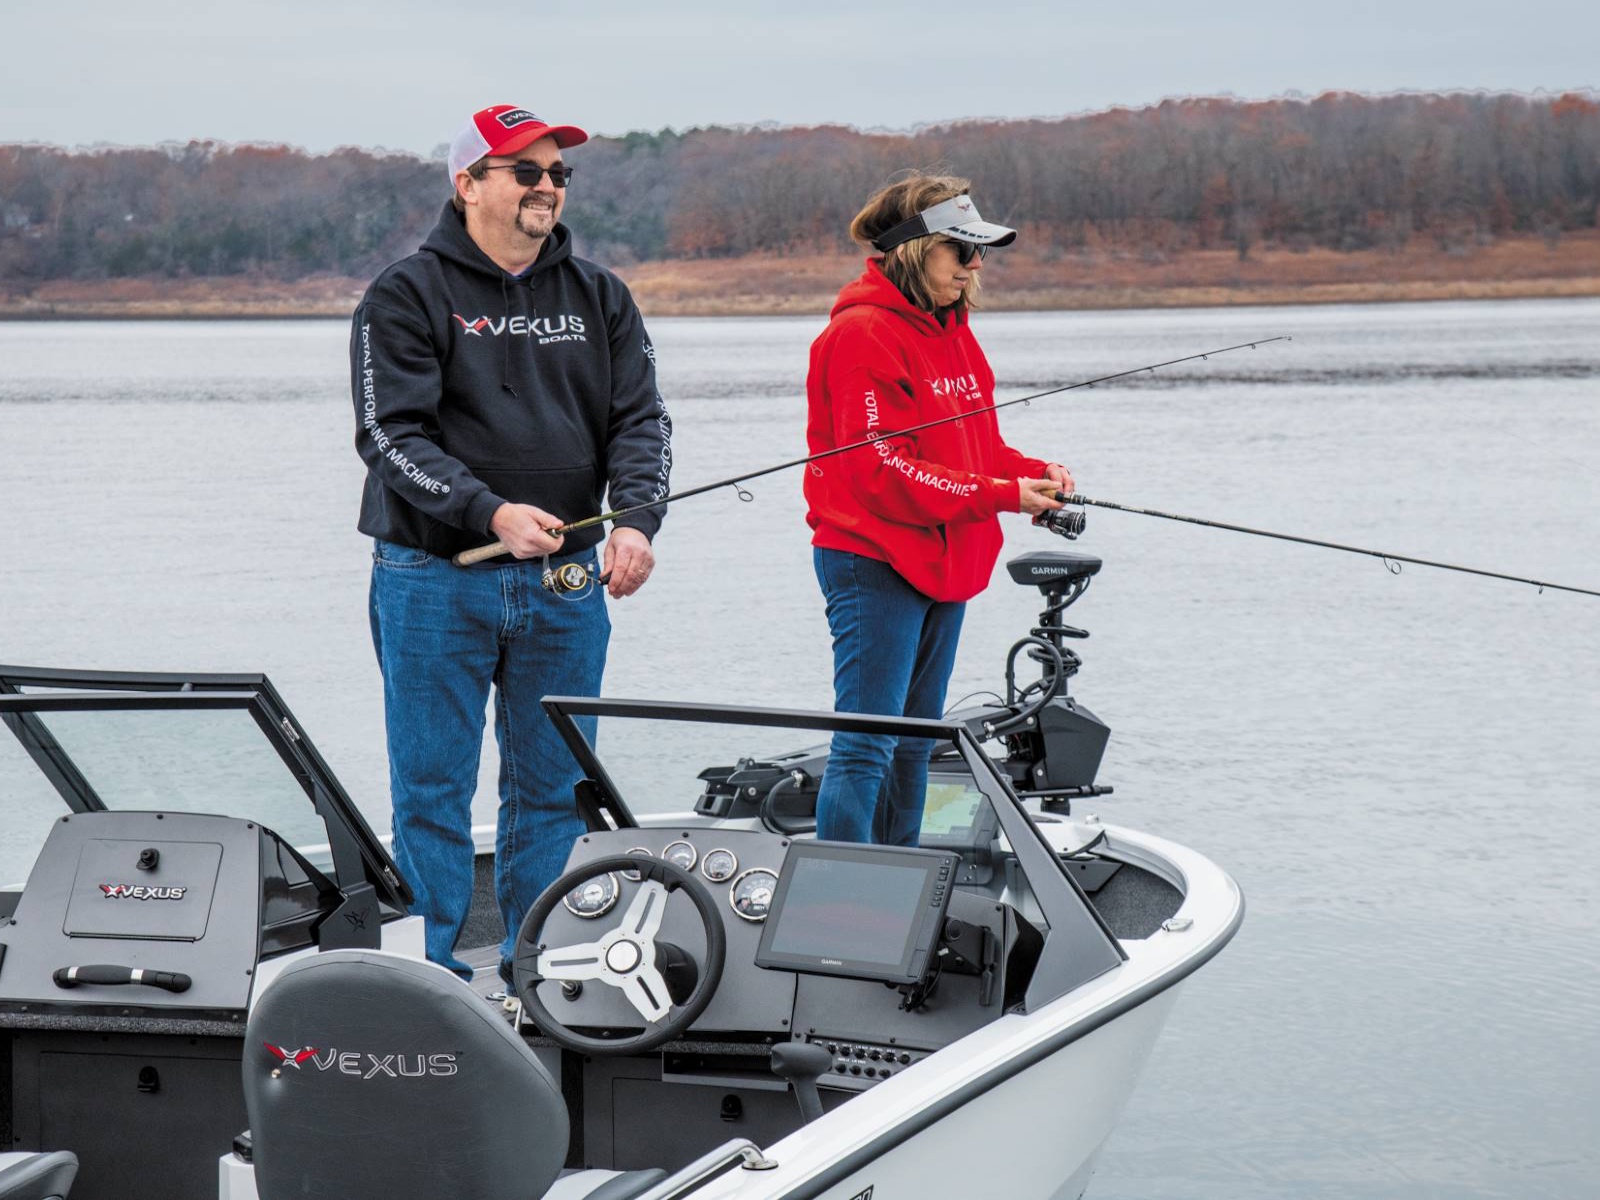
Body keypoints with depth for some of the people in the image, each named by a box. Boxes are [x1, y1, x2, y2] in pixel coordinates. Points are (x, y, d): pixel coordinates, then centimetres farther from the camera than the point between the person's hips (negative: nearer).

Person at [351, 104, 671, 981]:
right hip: (435, 581, -4)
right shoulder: (407, 297, -3)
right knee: (432, 788, 1)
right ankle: (431, 971, 9)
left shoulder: (597, 297, 11)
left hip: (565, 582, 4)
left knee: (554, 786, 9)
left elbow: (640, 419, 4)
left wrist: (635, 520, -16)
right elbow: (392, 436, -11)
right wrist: (491, 512, -24)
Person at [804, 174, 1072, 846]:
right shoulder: (862, 334, -14)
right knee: (866, 746, -11)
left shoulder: (953, 331, 15)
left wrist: (1032, 472, -2)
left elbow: (975, 446, 20)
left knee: (914, 743, 14)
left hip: (946, 564, 9)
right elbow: (880, 470, -20)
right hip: (875, 564, -9)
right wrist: (1002, 494, -20)